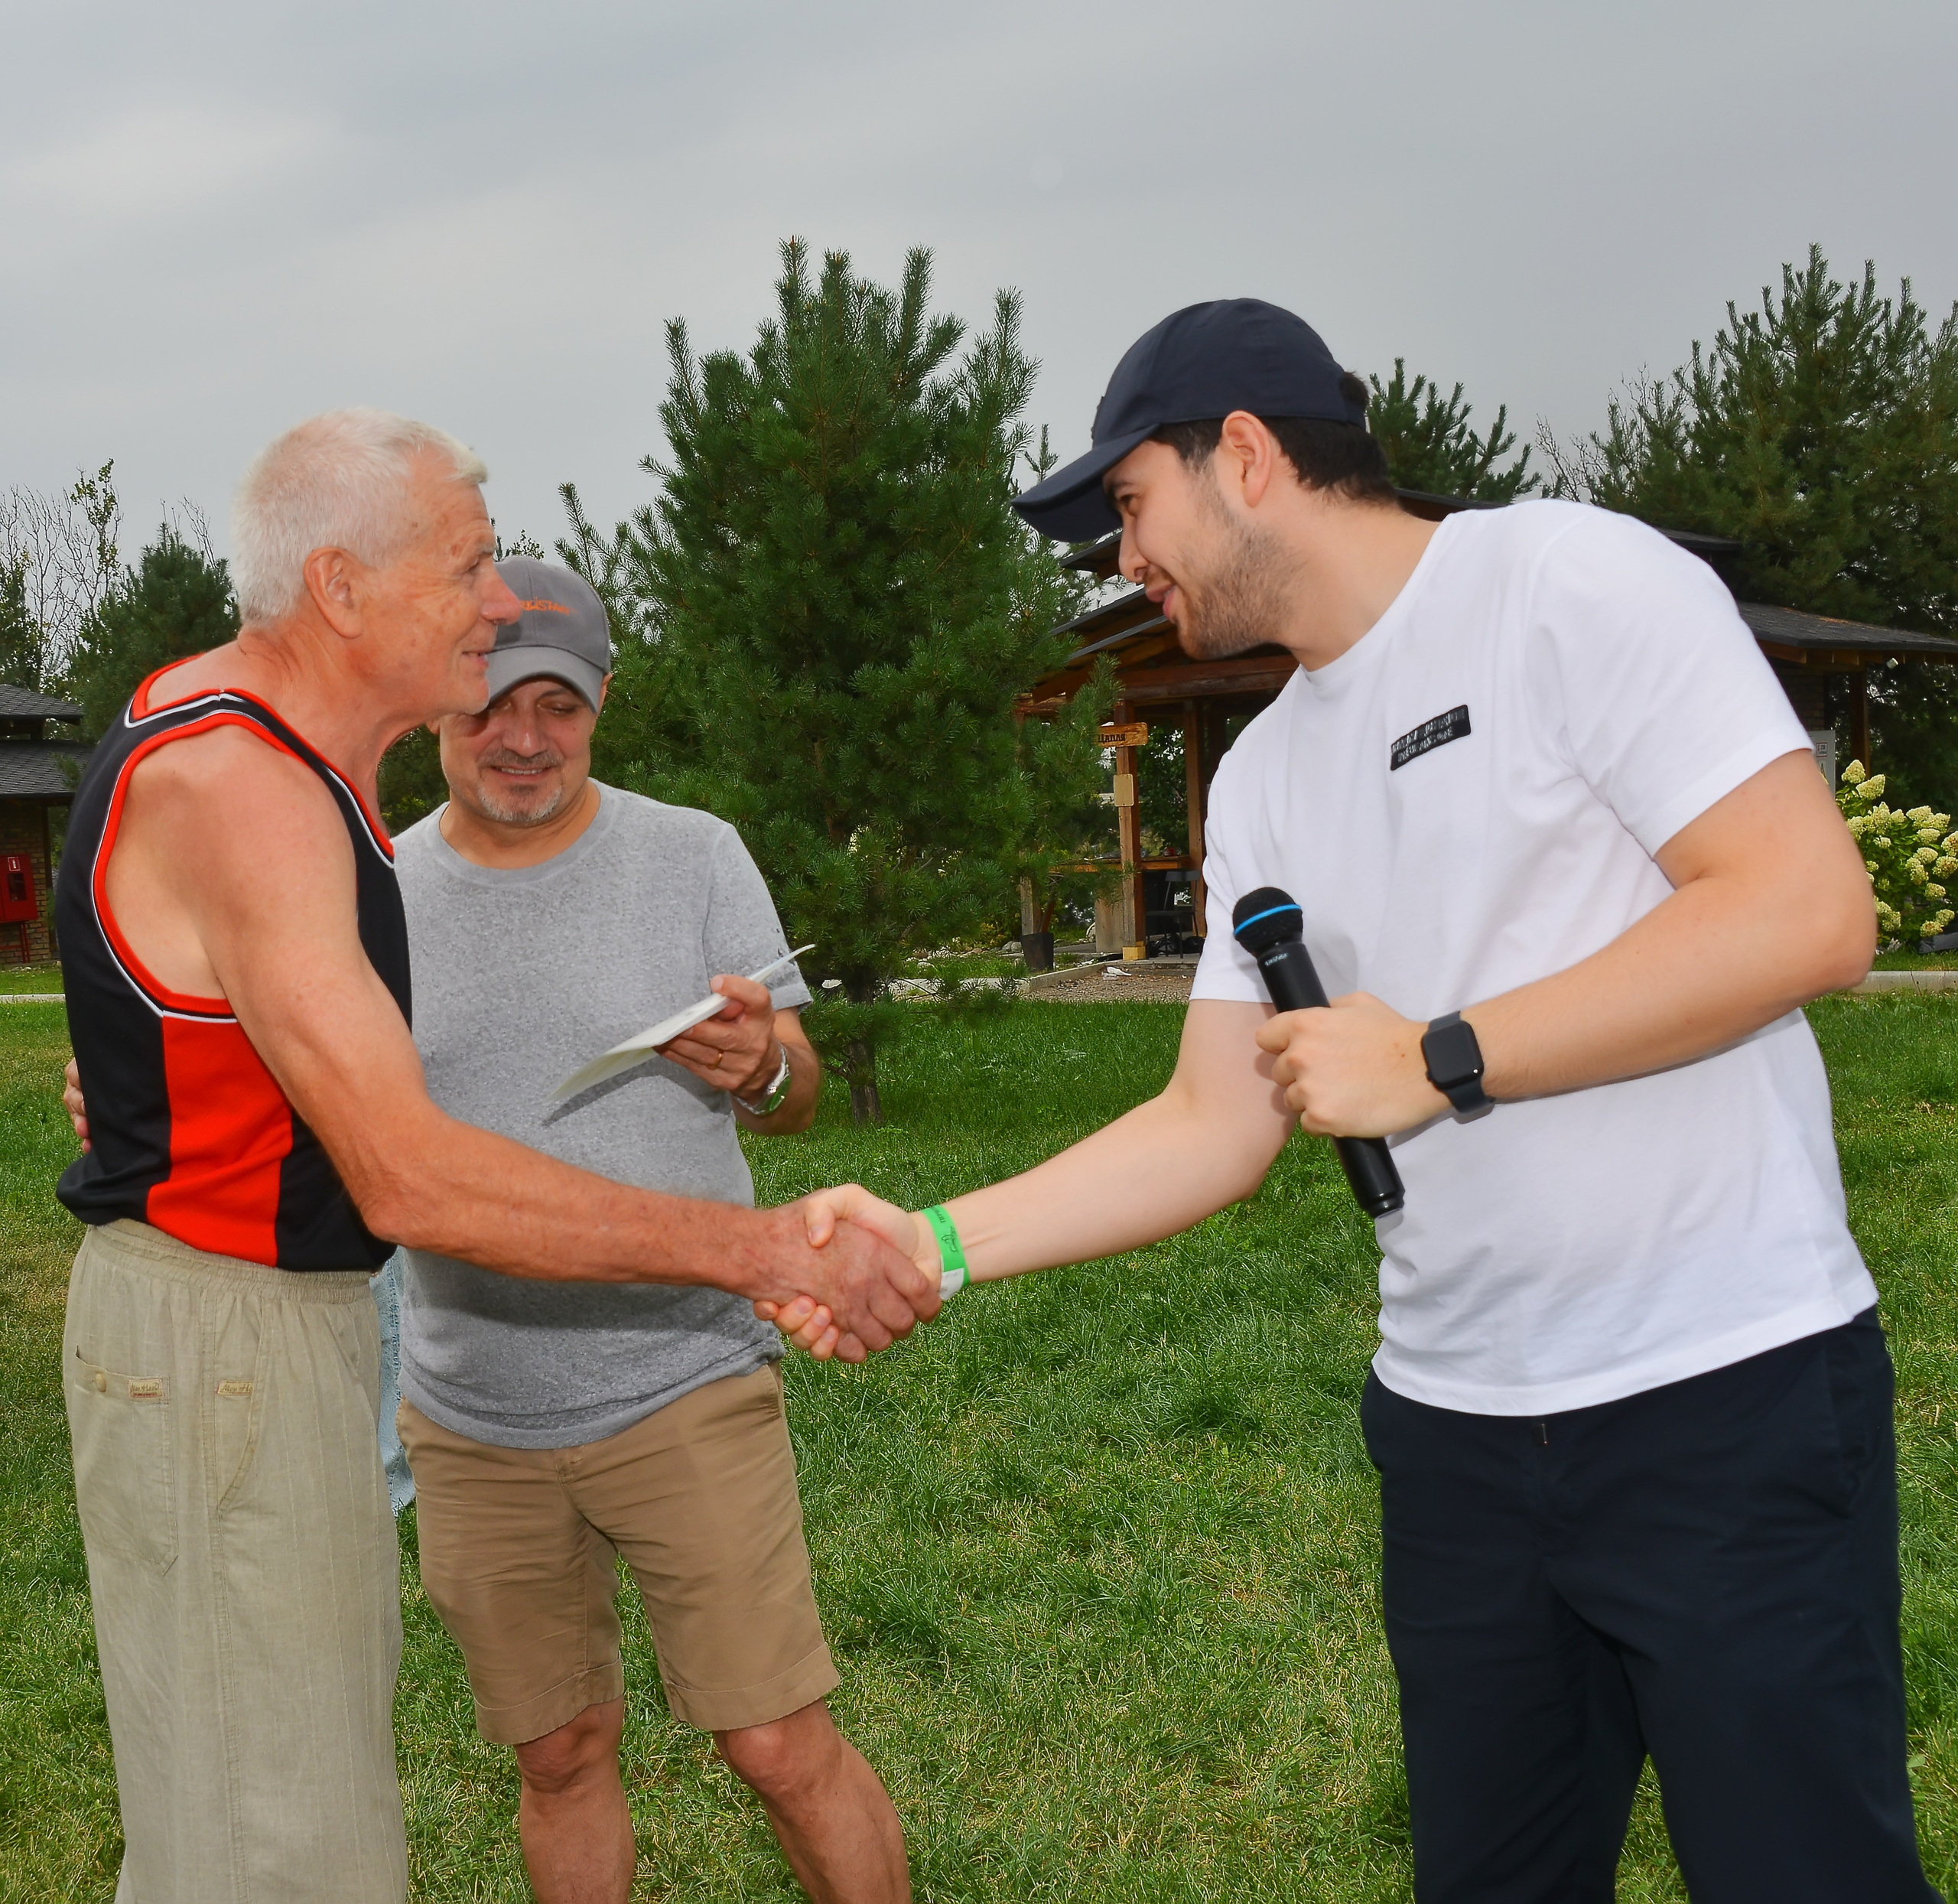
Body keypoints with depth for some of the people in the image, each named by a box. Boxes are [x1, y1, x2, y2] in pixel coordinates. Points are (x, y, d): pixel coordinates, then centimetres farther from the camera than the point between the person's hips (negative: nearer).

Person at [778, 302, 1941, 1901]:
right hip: (1457, 1423, 7)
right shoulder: (1263, 781, 12)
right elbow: (1216, 1125, 10)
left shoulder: (1571, 581, -9)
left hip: (1729, 1390, -7)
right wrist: (938, 1242, 0)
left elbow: (1809, 910, -18)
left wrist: (1434, 1063, -15)